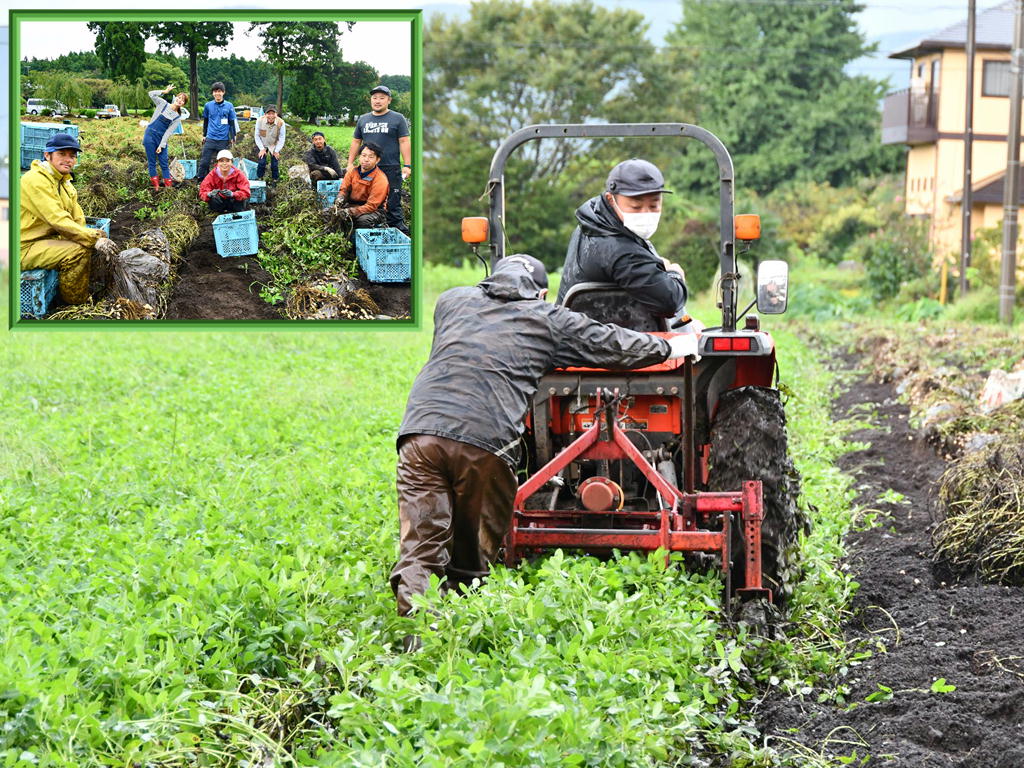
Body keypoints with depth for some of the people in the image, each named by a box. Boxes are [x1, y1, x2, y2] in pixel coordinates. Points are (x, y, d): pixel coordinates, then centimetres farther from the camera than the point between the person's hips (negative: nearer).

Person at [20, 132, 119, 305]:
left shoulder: (64, 181, 13)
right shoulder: (36, 180, -20)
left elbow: (78, 219, 7)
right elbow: (58, 220, -27)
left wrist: (97, 238, -14)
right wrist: (94, 239, -29)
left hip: (49, 238, 10)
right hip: (25, 248, -10)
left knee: (89, 243, 2)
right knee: (78, 251, -25)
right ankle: (76, 304, -12)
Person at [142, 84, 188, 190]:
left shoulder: (177, 118, 3)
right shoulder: (163, 104, 2)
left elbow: (168, 132, -3)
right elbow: (151, 94, -3)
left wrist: (161, 145, -9)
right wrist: (165, 91, -5)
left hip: (161, 139, 1)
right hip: (150, 135, -1)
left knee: (164, 163, 0)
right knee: (152, 162, 1)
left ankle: (168, 186, 4)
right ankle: (156, 186, 5)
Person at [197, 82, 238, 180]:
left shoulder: (229, 106, 1)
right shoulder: (208, 105, 4)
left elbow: (232, 123, 6)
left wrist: (232, 138, 3)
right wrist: (204, 135, 19)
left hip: (224, 140, 0)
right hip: (210, 139, 0)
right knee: (204, 162, -3)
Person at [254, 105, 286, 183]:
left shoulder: (281, 123, -26)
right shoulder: (260, 121, -26)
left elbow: (282, 138, -14)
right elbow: (257, 136, -13)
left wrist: (277, 151, -13)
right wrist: (261, 149, -14)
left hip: (275, 145, 0)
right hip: (262, 145, 0)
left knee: (274, 164, -2)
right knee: (261, 162, -10)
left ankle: (275, 180, 18)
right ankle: (259, 179, 10)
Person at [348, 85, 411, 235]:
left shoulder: (398, 118, 4)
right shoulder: (363, 119, 16)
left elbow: (404, 142, -1)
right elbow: (355, 142, 20)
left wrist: (407, 165, -9)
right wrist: (350, 163, 13)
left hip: (391, 169, -4)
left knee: (393, 203, -7)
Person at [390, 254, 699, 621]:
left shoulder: (451, 300, 27)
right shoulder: (549, 320, 18)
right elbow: (613, 345, 26)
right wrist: (670, 347, 44)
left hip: (421, 429, 2)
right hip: (487, 443, -2)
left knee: (419, 553, -4)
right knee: (470, 562, 10)